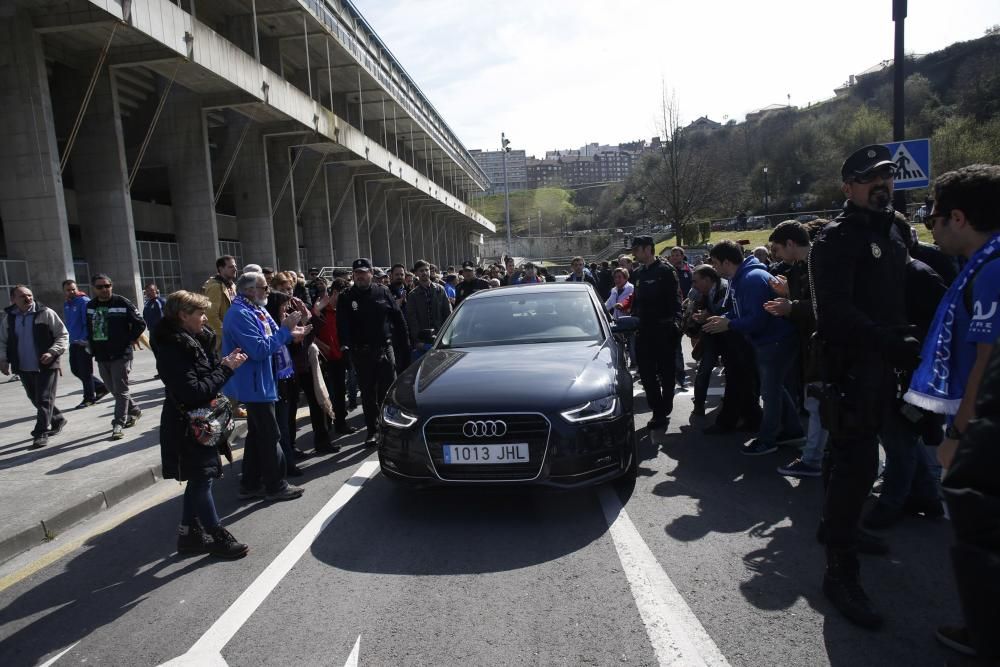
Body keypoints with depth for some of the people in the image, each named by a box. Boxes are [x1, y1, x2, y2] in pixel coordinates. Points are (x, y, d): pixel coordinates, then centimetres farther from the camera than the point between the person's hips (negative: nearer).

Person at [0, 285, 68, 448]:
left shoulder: (46, 313, -7)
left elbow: (63, 335, -7)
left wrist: (52, 352, -20)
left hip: (46, 366, -5)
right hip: (24, 369, 5)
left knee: (44, 400, -5)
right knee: (35, 399, 15)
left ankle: (41, 433, 1)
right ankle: (57, 420, 34)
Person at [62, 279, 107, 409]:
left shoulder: (84, 301, -11)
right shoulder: (66, 305, 14)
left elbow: (88, 322, -17)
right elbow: (68, 324, 21)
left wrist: (85, 339, -22)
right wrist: (70, 338, 14)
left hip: (84, 343, -8)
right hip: (73, 343, 8)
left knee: (85, 371, -1)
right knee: (75, 370, 12)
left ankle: (89, 398, 10)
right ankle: (101, 387, 24)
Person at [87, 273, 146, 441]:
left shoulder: (122, 303, -8)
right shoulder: (90, 306, 10)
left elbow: (140, 324, -6)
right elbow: (89, 328, 23)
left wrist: (129, 340, -4)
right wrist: (92, 346, 14)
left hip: (121, 355, -6)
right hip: (101, 356, 6)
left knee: (120, 390, -4)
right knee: (114, 390, 14)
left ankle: (118, 424, -1)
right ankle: (134, 411, 32)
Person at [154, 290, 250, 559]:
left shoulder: (194, 340, 6)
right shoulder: (173, 348, -21)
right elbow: (194, 391, -26)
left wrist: (224, 363, -7)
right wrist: (226, 368, -22)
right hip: (187, 424, -9)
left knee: (198, 479, 15)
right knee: (202, 478, 0)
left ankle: (189, 534, 27)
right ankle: (219, 537, 11)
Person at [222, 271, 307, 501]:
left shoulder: (256, 310, 11)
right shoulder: (240, 314, -21)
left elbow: (269, 340, 16)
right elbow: (260, 349, -26)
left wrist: (290, 334, 1)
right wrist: (285, 329, -21)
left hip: (260, 383, 11)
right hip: (254, 385, -11)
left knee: (257, 434, 16)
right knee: (270, 436, -2)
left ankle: (250, 484, 26)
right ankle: (276, 486, 10)